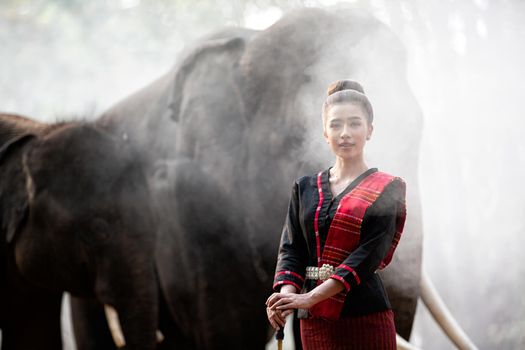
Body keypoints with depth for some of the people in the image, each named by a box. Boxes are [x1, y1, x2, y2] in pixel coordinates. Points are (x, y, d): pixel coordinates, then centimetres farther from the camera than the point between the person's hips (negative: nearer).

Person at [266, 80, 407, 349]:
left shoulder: (386, 190, 0)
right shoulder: (305, 188, 13)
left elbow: (368, 255, -11)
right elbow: (291, 249, 7)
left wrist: (310, 297, -21)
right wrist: (286, 292, -15)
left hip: (365, 318, -4)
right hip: (315, 322, 4)